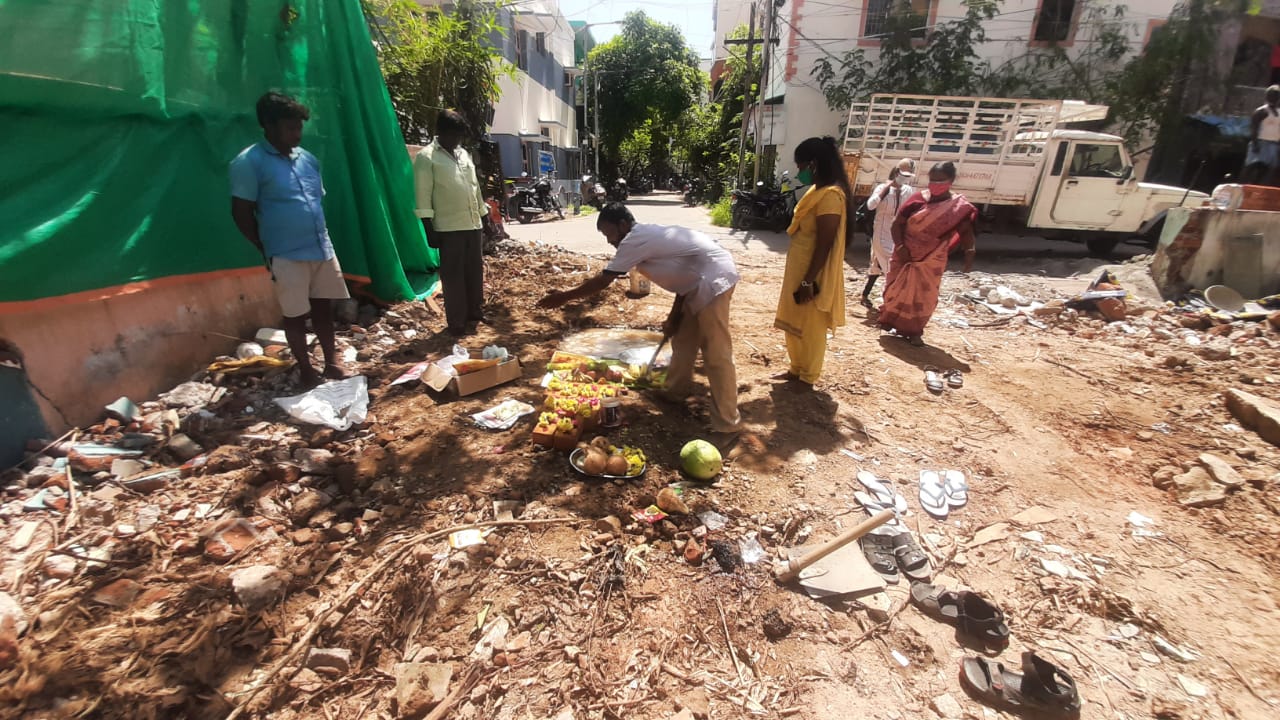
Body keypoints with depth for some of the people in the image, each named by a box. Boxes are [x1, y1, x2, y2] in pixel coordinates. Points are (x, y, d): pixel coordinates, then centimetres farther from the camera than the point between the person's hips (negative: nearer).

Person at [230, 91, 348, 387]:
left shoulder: (308, 159, 10)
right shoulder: (249, 162, -8)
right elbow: (241, 213, -7)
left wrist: (322, 240, 14)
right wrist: (267, 250, -2)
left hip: (323, 249, 5)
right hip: (287, 256, -5)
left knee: (324, 307, 12)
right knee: (295, 315, 5)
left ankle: (332, 363, 24)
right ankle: (306, 370, 18)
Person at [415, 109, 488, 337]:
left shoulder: (464, 154, 16)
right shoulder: (426, 157, -4)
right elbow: (423, 196, -9)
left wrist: (483, 219, 17)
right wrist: (429, 230, -14)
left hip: (473, 225, 6)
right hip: (449, 228, -6)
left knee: (475, 271, 12)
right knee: (453, 275, -2)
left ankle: (475, 313, 25)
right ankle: (457, 323, 5)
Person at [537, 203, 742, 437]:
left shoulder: (635, 240, -13)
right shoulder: (648, 237, 16)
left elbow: (602, 281, -11)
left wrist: (563, 297, -2)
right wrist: (675, 315, 15)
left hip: (715, 281, -11)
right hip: (702, 282, 11)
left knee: (716, 355, -7)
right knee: (683, 341, 22)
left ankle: (727, 423, 1)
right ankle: (676, 391, 40)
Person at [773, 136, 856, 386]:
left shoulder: (830, 195, -19)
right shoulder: (818, 191, 11)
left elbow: (824, 245, -23)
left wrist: (808, 282, -22)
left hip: (812, 276, -10)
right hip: (799, 271, 10)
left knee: (810, 327, 4)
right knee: (795, 324, 18)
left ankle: (807, 379, 19)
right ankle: (796, 370, 32)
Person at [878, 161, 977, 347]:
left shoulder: (960, 207, -5)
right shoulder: (919, 199, -6)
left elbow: (966, 232, -5)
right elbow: (897, 223, -5)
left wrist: (969, 253, -21)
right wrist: (900, 246, -16)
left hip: (932, 261, 0)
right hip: (906, 255, 0)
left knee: (925, 296, 4)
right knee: (897, 290, 10)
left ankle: (914, 331, 17)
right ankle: (891, 322, 28)